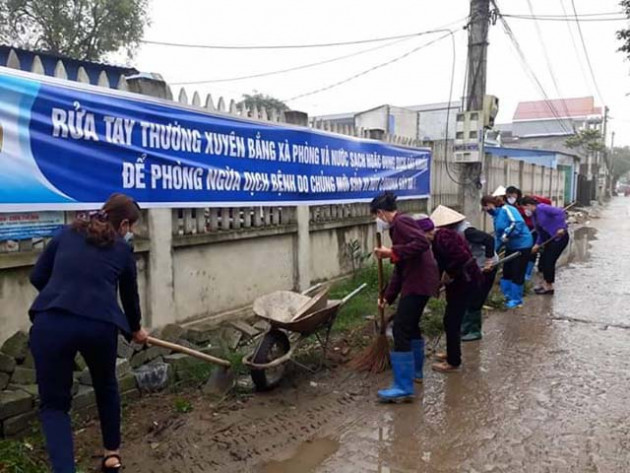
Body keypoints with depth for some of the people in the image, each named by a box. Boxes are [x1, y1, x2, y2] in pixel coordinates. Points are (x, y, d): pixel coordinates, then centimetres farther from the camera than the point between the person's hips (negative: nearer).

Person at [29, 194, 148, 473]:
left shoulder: (67, 234, 19)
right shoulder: (122, 249, 17)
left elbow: (37, 277, 18)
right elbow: (130, 295, 27)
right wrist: (136, 329, 45)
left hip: (51, 322, 0)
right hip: (100, 324, 0)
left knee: (53, 402, 14)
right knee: (106, 387, 28)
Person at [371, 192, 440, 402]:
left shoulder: (401, 221, -10)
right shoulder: (398, 226, 20)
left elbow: (422, 243, -27)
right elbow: (399, 269, 22)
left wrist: (392, 252, -24)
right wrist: (388, 297, 23)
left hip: (419, 282, -11)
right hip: (418, 281, 11)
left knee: (401, 329, -11)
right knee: (410, 325, 23)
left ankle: (403, 387, -8)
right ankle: (414, 370, 39)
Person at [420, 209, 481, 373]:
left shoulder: (442, 237, -22)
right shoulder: (438, 239, 10)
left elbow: (462, 257, -32)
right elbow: (440, 265, 15)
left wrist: (449, 274, -18)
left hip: (466, 280, -10)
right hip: (460, 280, 10)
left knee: (451, 321, -3)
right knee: (452, 319, 19)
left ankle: (453, 362, 8)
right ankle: (452, 353, 35)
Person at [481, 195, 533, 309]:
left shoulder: (506, 209, -19)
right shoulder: (496, 217, 10)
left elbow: (518, 223, -32)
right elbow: (498, 236, 15)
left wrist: (507, 234, -27)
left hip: (523, 245, -9)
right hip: (511, 246, 9)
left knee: (517, 273, -2)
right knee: (506, 271, 13)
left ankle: (516, 300, 11)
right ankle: (506, 296, 27)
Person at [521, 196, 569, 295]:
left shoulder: (541, 208, -17)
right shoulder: (534, 215, 11)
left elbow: (560, 212, -25)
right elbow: (540, 232, 15)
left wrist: (561, 228, -27)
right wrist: (537, 244, 6)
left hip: (560, 237, -9)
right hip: (551, 239, 9)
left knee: (549, 262, -5)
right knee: (543, 261, 11)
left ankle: (549, 288, 8)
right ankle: (545, 285, 24)